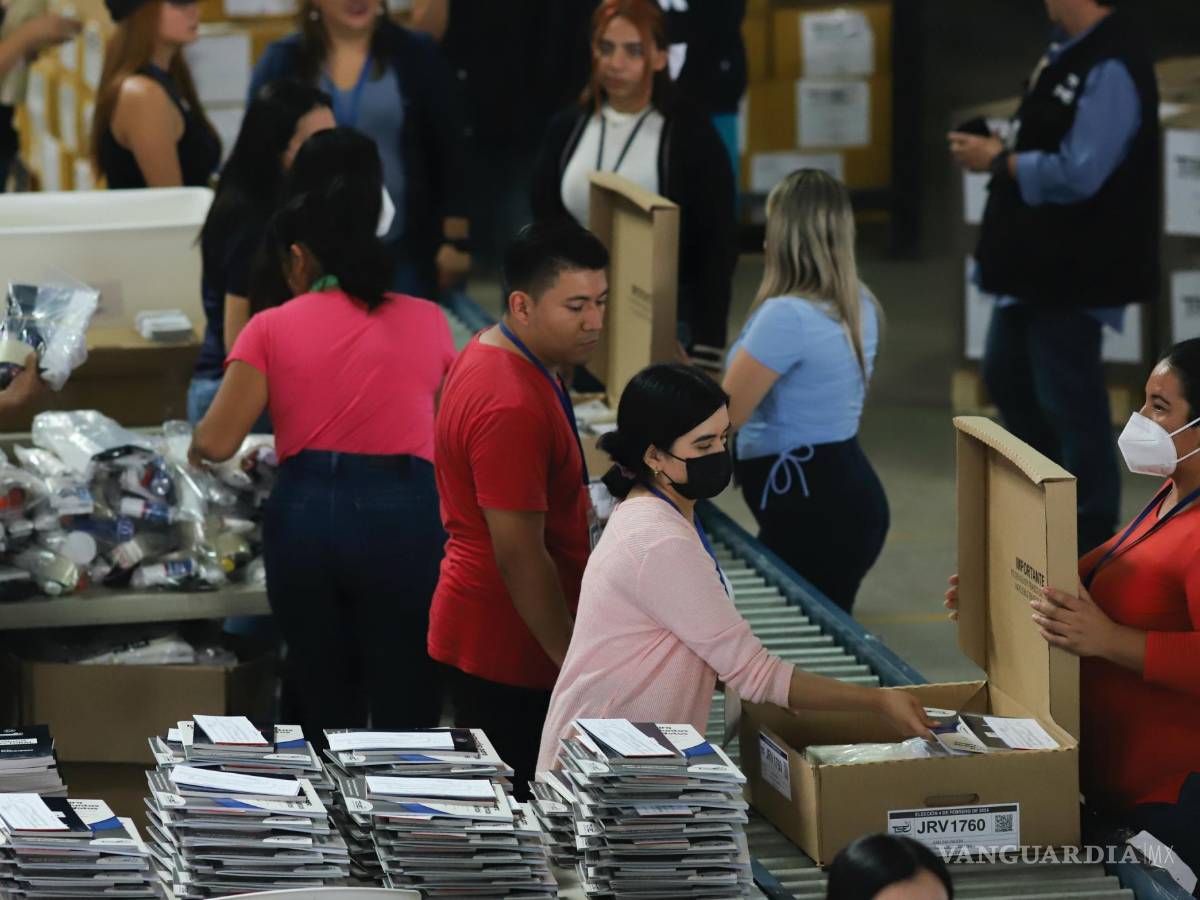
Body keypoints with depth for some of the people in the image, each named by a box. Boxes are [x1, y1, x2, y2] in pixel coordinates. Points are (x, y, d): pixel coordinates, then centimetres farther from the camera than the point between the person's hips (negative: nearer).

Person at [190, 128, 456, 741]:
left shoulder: (272, 330, 5)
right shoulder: (425, 322, 10)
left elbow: (216, 444, -2)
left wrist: (192, 445, 21)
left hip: (306, 514, 0)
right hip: (405, 515, 0)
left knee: (325, 712, 13)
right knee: (406, 715, 2)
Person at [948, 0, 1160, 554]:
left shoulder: (1110, 69, -23)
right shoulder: (1070, 56, 9)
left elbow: (1079, 173, -27)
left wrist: (998, 162, -16)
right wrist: (1000, 153, 2)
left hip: (1075, 270, -10)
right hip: (1037, 260, 10)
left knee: (1070, 403, 0)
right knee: (1007, 376, 20)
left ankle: (1091, 534, 13)